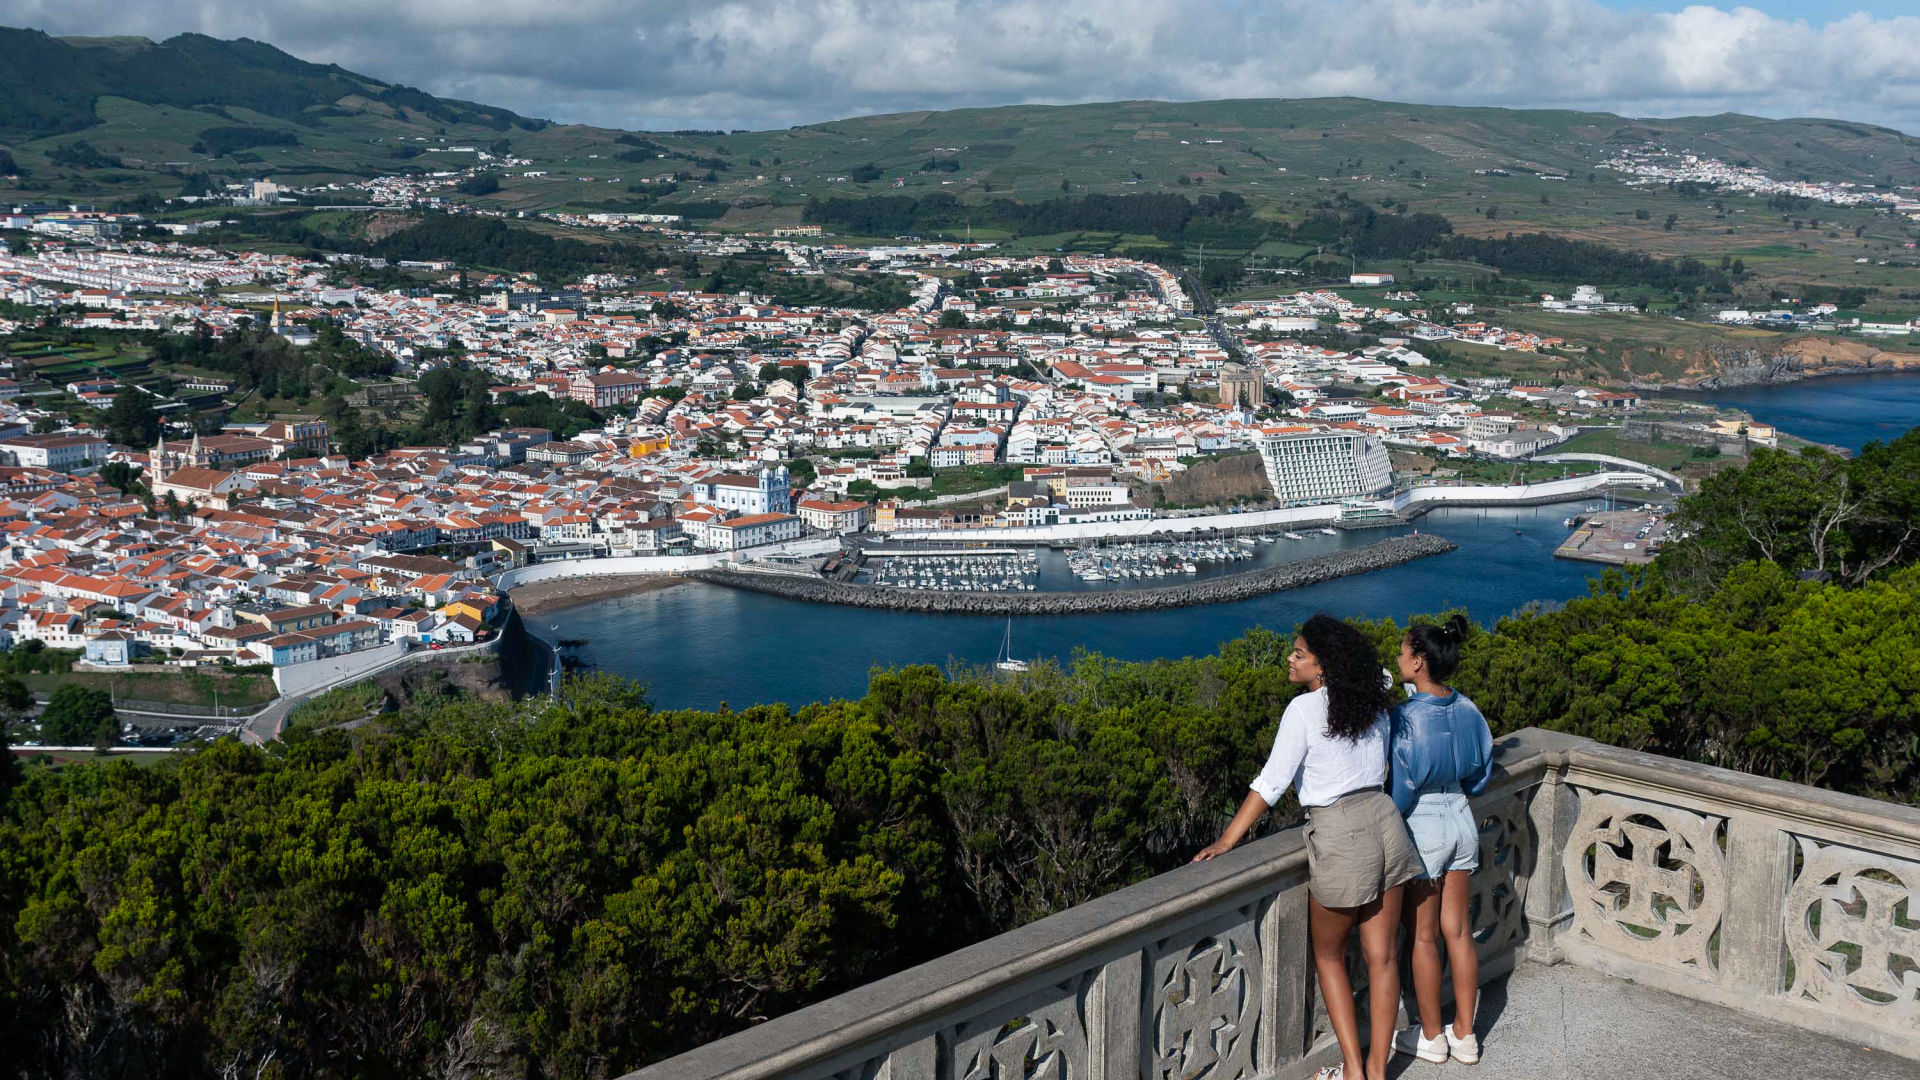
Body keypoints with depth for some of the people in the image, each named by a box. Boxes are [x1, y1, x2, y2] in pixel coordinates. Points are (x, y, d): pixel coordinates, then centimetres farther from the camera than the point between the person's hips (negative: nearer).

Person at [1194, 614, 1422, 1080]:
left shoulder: (1305, 710, -12)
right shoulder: (1373, 707, 7)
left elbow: (1271, 782, -14)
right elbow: (1382, 768, 14)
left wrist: (1227, 840, -10)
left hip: (1339, 836, -6)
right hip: (1384, 822, 6)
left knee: (1328, 957, 12)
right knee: (1382, 956, 10)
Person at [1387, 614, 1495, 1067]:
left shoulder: (1407, 716, -22)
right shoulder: (1465, 708, -2)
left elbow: (1401, 790, -18)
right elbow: (1480, 771, 9)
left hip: (1422, 826, -6)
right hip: (1461, 818, 6)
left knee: (1423, 936, 9)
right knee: (1458, 930, 14)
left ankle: (1431, 1037, 21)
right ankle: (1464, 1036, 23)